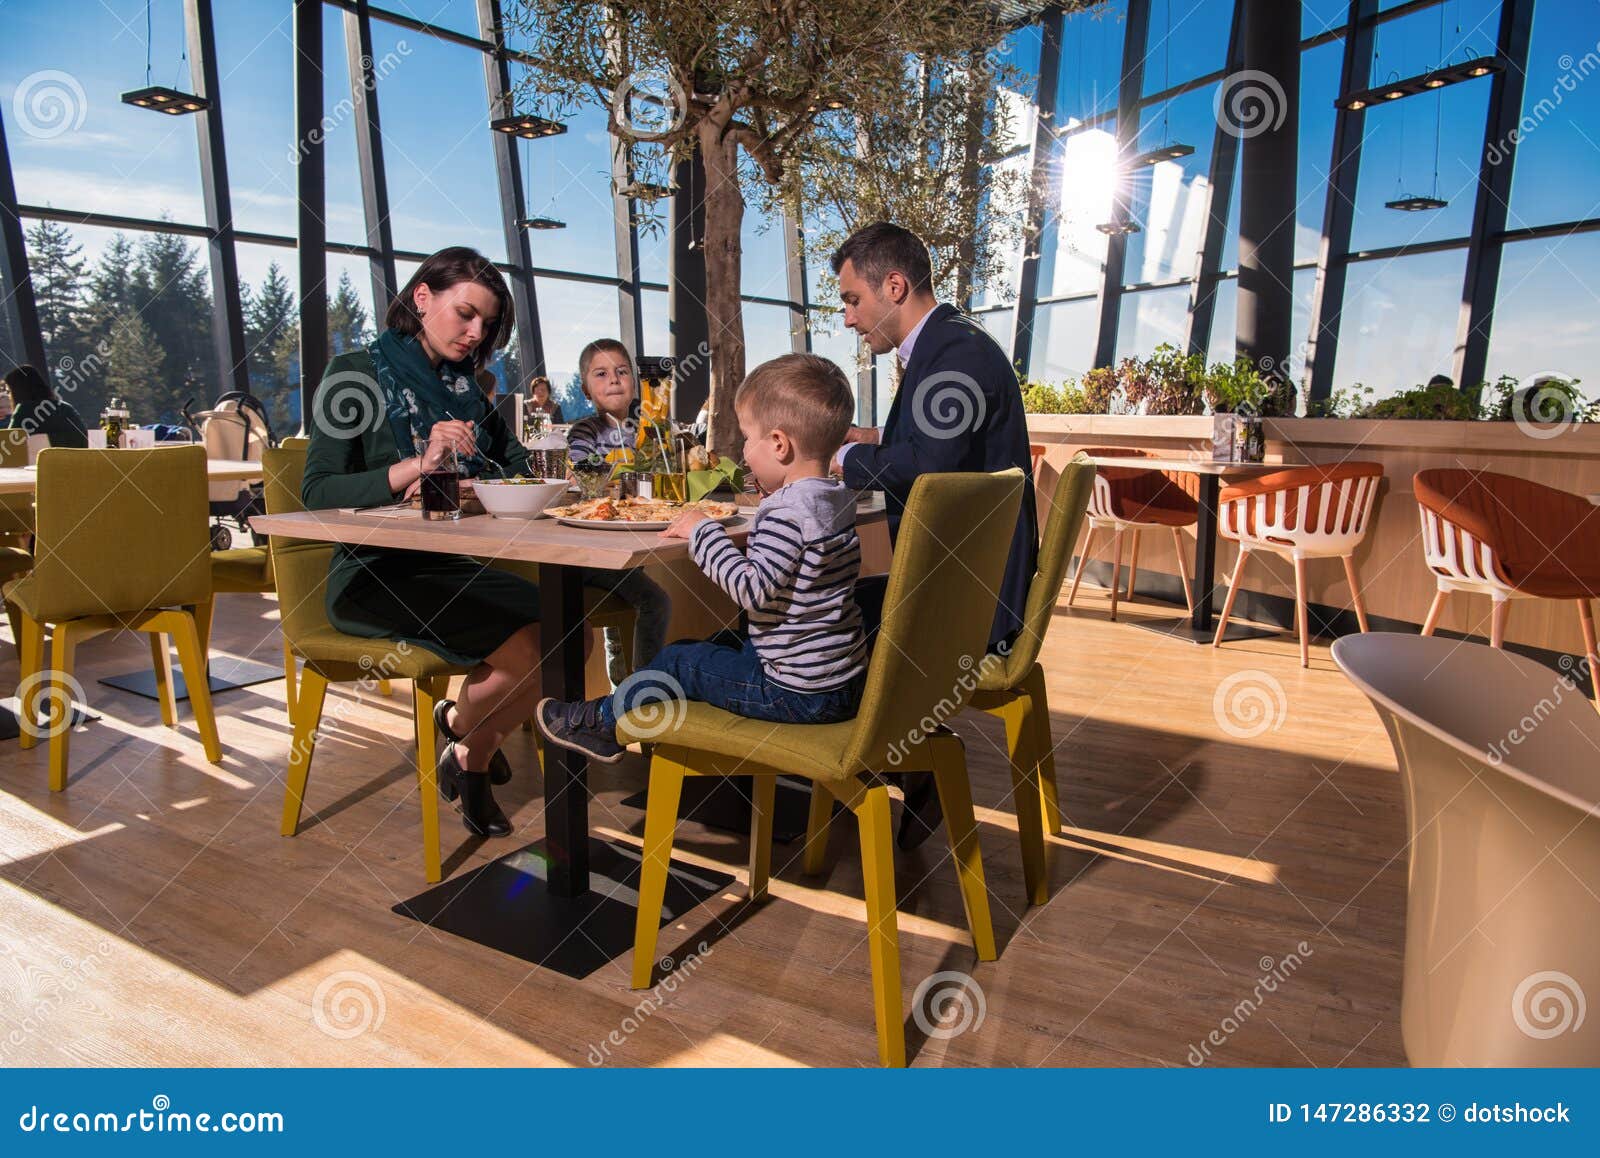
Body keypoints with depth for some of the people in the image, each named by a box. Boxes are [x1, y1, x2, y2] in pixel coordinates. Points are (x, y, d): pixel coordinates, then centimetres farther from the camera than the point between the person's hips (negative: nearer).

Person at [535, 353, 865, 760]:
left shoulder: (786, 512, -23)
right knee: (723, 642, 25)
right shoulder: (839, 500, 7)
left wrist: (704, 531, -17)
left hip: (797, 692, -9)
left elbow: (753, 590, -28)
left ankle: (601, 721, 27)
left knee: (676, 662, 5)